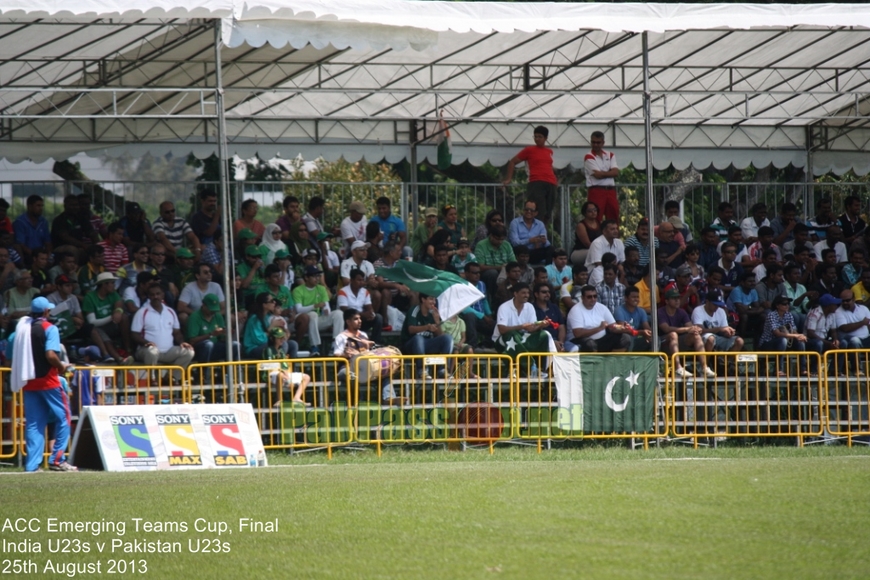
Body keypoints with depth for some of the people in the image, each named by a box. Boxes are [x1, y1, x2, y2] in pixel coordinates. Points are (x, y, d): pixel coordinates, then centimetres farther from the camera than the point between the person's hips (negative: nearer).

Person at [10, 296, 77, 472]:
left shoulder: (21, 328, 8)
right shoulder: (49, 328, -9)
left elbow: (9, 354, 9)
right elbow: (51, 355, -21)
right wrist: (61, 366, -4)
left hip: (28, 383, 6)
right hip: (48, 381, -6)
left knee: (33, 423, 9)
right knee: (62, 417, 4)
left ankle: (32, 464, 2)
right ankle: (57, 459, -3)